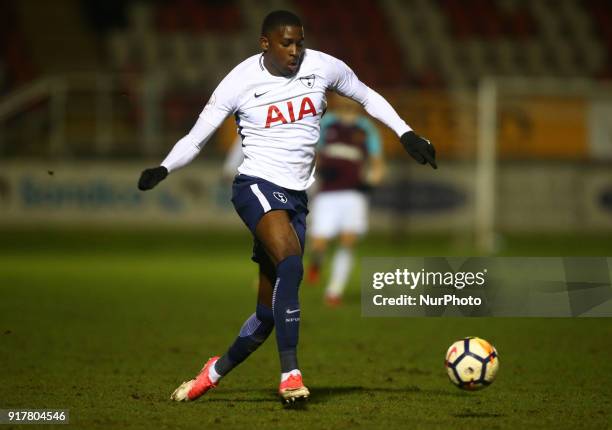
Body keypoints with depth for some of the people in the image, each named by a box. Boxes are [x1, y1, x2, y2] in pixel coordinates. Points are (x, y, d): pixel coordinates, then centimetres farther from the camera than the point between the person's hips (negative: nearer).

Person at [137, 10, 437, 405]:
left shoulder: (323, 68, 1)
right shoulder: (240, 82, -7)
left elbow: (367, 97, 19)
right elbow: (196, 139, -2)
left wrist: (406, 134, 12)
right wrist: (163, 170, -20)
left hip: (297, 196, 5)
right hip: (257, 185, -5)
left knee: (270, 312, 5)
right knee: (291, 263, -33)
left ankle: (215, 373, 28)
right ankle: (290, 373, -32)